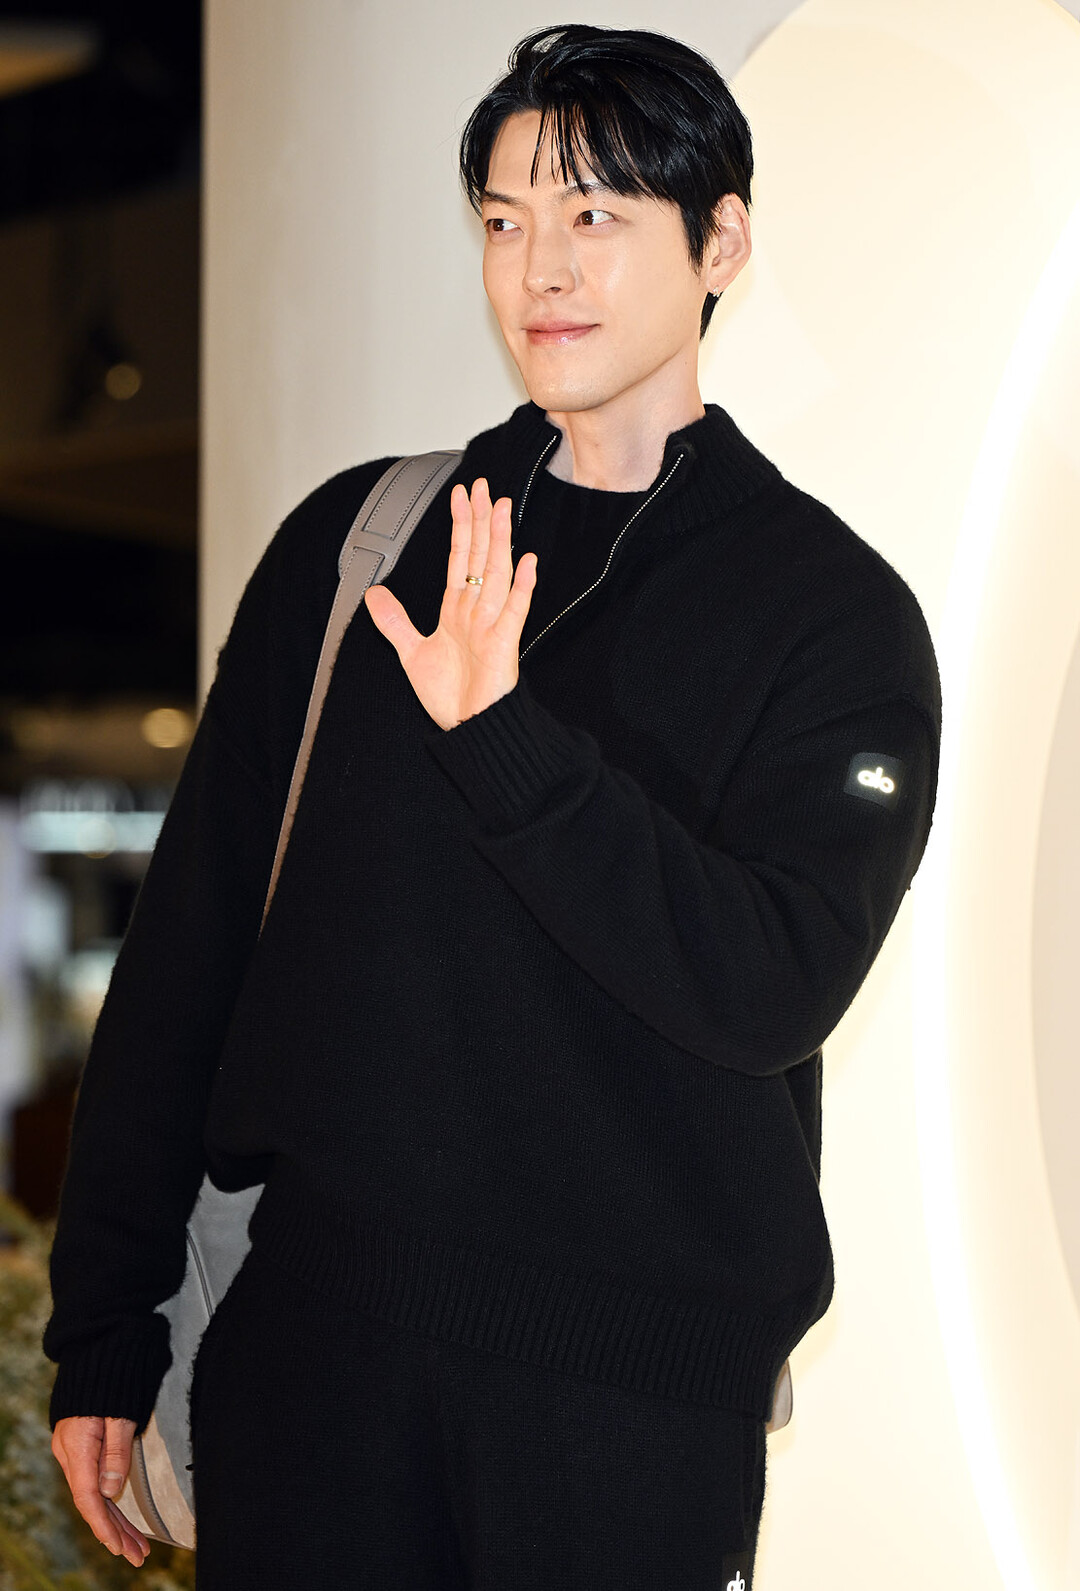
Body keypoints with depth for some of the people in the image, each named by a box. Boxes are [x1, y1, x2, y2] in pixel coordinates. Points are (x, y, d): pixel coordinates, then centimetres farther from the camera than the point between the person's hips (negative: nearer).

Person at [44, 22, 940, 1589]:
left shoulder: (835, 608, -2)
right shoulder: (355, 537, 6)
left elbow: (775, 988, -15)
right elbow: (191, 929, 6)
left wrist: (500, 737, -25)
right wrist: (106, 1325, 5)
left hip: (636, 1391, -2)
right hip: (312, 1329, 2)